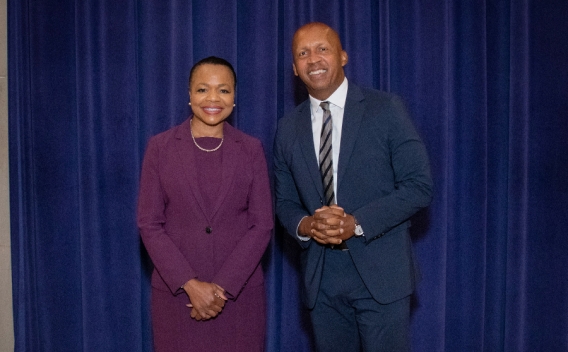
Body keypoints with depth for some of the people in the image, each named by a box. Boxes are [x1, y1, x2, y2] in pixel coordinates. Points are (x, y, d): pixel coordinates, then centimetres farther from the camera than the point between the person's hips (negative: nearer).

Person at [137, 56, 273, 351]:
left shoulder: (251, 149, 1)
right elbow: (149, 224, -3)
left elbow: (262, 224, -3)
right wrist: (191, 284, -12)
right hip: (176, 291, 0)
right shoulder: (160, 147, 0)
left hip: (240, 291, 1)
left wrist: (223, 287, -12)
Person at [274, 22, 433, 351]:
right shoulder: (288, 128, 7)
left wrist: (357, 223, -18)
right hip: (321, 277, 4)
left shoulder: (387, 109, -5)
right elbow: (285, 202, 12)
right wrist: (305, 225, -12)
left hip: (380, 271, -3)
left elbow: (419, 185, -8)